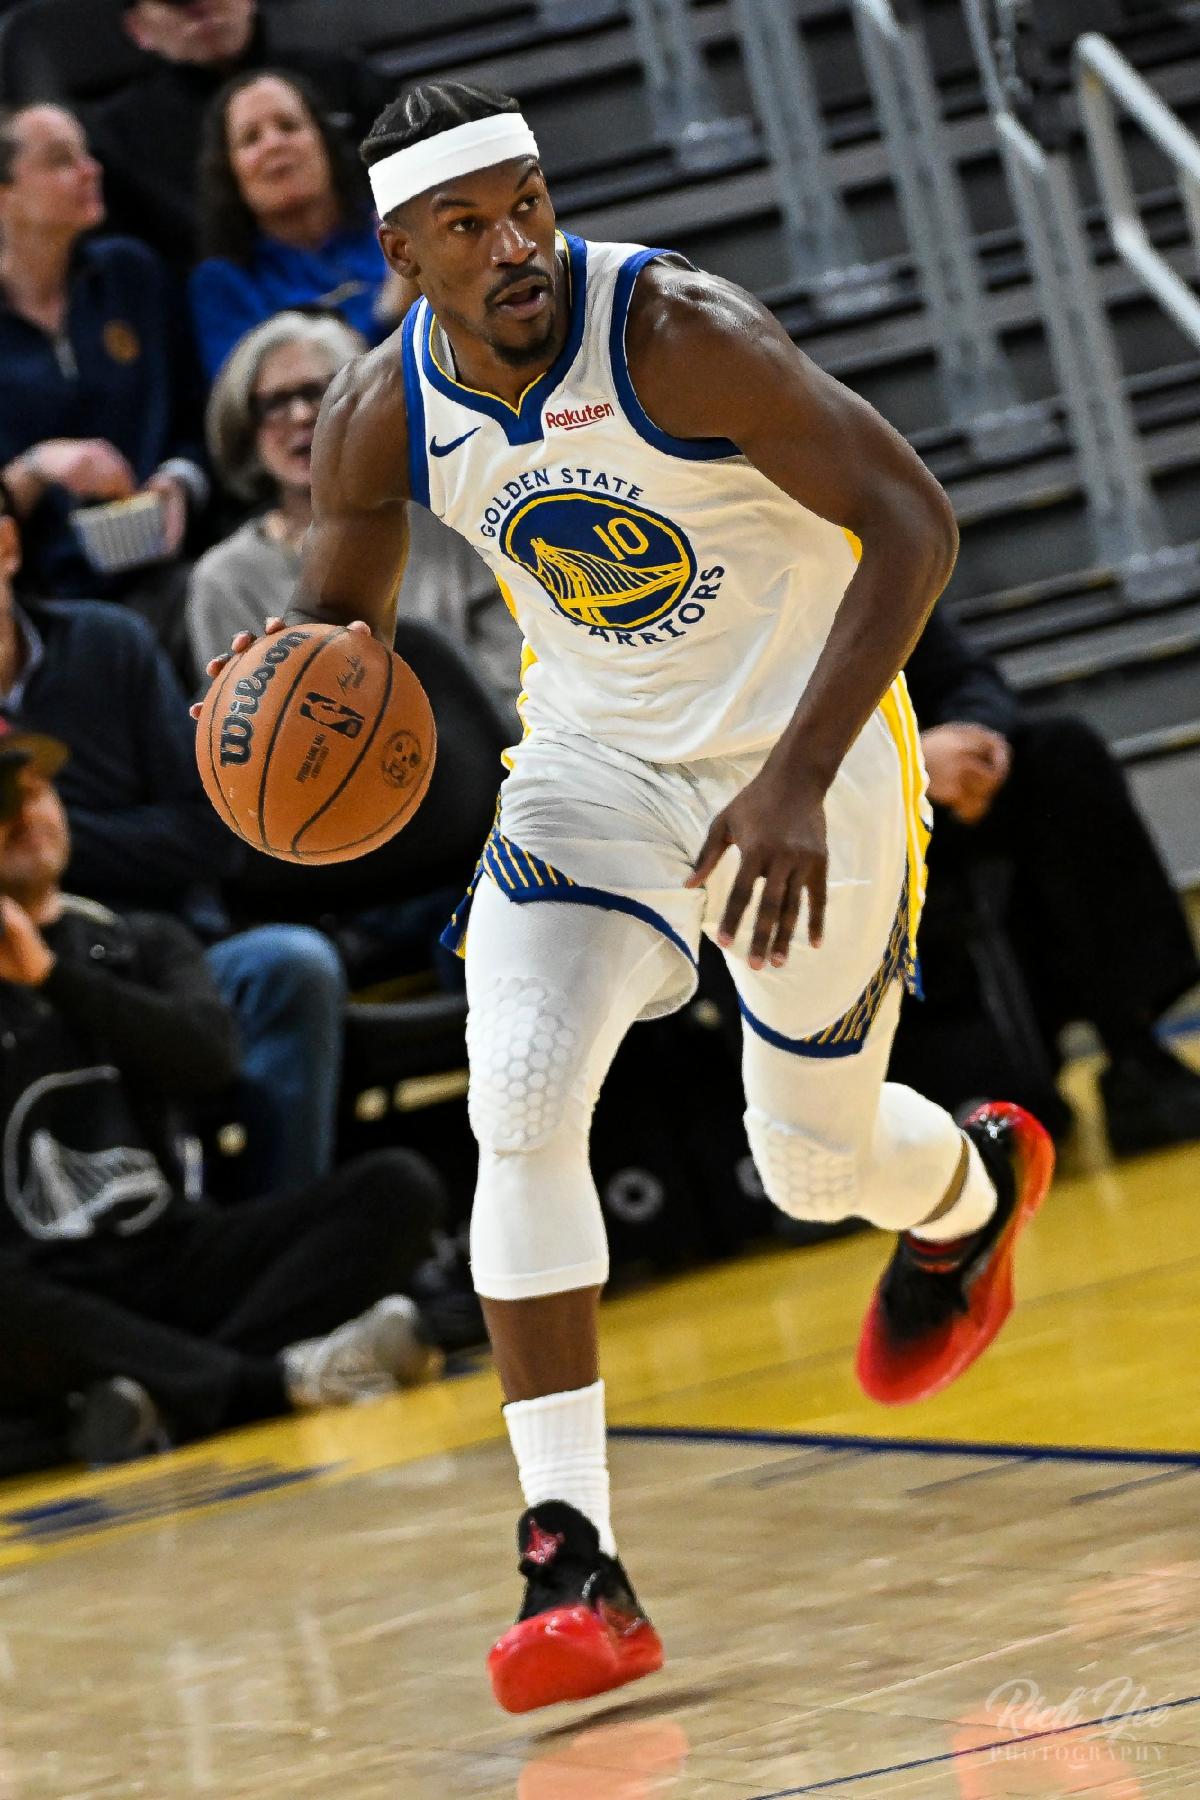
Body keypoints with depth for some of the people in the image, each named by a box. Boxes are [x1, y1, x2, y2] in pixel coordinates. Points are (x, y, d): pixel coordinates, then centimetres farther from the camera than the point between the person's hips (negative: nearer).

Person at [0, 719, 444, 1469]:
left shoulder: (140, 944, 20)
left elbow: (212, 1055, -2)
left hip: (170, 1259, 5)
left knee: (397, 1187, -17)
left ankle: (176, 1386, -34)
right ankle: (276, 1375, -36)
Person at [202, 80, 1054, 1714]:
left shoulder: (678, 334, -27)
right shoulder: (380, 419, -11)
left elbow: (912, 519, -27)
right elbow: (339, 619, 7)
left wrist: (799, 781, -35)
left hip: (803, 750, -3)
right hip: (597, 764, 4)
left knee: (815, 1161, 9)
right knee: (519, 1107, -18)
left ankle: (976, 1187, 50)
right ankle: (574, 1566, -16)